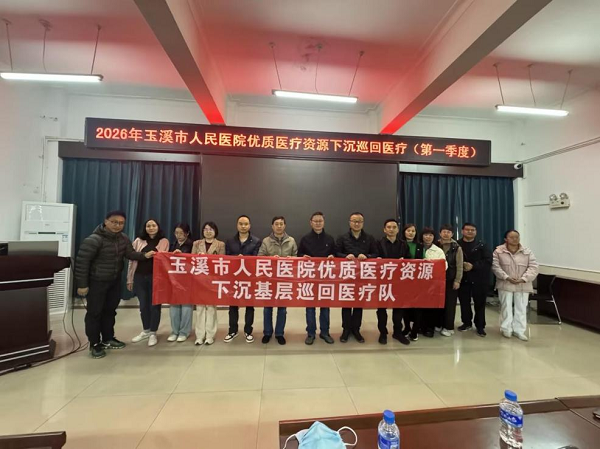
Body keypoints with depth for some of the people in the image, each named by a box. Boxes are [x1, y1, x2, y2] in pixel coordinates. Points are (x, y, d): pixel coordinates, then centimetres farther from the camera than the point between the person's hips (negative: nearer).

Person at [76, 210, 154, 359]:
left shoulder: (123, 239, -1)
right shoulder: (94, 240, -22)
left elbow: (130, 254, -2)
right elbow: (82, 262, -20)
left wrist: (144, 256, -20)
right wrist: (82, 285, -19)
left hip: (115, 281, 7)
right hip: (96, 282, -6)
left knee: (110, 310, 18)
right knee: (94, 313, 5)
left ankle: (108, 339, 34)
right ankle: (94, 344, 22)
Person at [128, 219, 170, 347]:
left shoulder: (164, 242, 2)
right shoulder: (138, 241, 5)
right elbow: (132, 260, 7)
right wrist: (130, 279, 6)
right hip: (140, 277, 2)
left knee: (154, 305, 4)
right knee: (143, 305, 13)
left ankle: (153, 333, 19)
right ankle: (145, 331, 31)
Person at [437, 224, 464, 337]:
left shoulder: (457, 248, -2)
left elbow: (459, 266, -4)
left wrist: (457, 280, -9)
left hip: (451, 280, -2)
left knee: (450, 304, 4)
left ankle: (448, 327, 14)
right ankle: (438, 324, 21)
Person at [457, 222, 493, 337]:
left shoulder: (482, 245, 1)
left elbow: (488, 261, -9)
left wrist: (473, 266, -18)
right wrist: (461, 266, -16)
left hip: (479, 279, -1)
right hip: (463, 278, 1)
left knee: (479, 303, 6)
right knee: (464, 302, 9)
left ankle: (480, 326, 19)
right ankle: (467, 322, 25)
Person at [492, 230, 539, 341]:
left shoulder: (527, 252, 2)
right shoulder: (498, 251, -4)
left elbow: (534, 267, -3)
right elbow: (495, 266, -8)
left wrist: (523, 279, -15)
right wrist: (507, 277, -18)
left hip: (522, 285, 2)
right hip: (505, 284, -2)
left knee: (521, 308, 7)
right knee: (506, 307, 4)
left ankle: (519, 330, 19)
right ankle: (506, 329, 16)